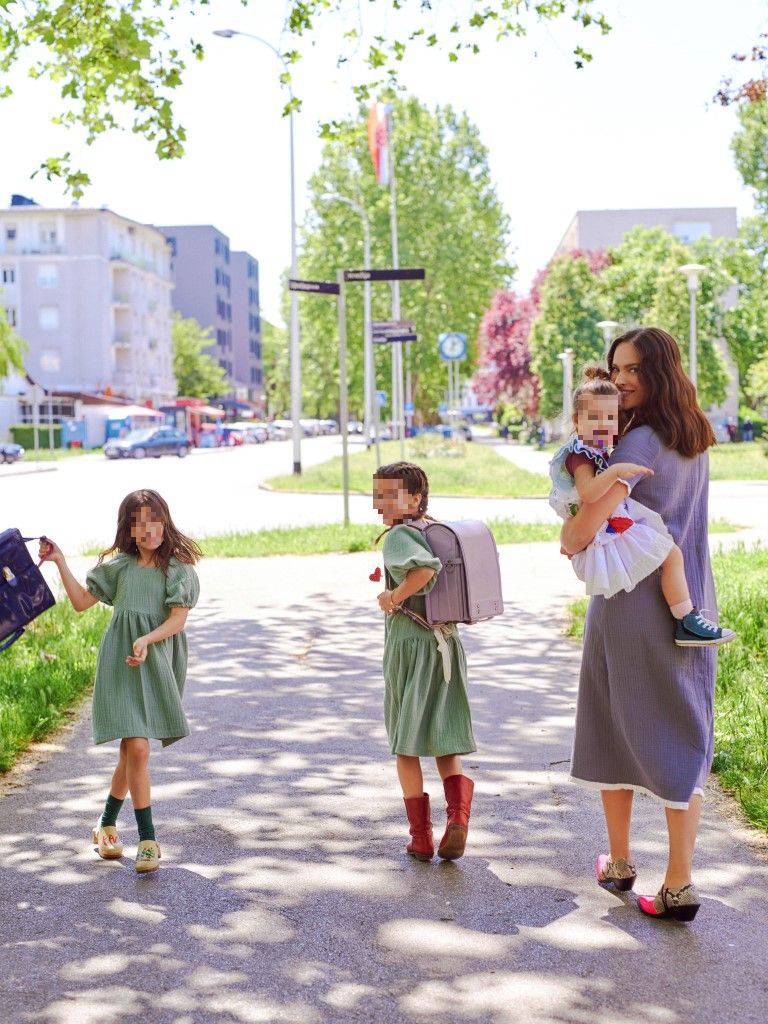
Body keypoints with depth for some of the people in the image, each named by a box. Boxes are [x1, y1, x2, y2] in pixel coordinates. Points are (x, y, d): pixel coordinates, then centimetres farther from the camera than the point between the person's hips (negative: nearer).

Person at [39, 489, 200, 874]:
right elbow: (81, 602, 16)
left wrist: (147, 639, -23)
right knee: (137, 747, -11)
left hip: (159, 663, 0)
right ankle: (148, 839, -3)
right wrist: (60, 562, 9)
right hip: (121, 662, 0)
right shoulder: (119, 566, 9)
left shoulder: (178, 567, 2)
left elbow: (178, 618, -7)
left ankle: (107, 824, 29)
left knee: (131, 749, 6)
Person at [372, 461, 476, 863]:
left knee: (406, 743, 9)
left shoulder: (397, 536, -14)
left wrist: (395, 597, -19)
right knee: (445, 742, 12)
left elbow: (425, 566, -34)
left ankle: (421, 838, 11)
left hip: (408, 643, -6)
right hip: (447, 642, 6)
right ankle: (458, 814, -11)